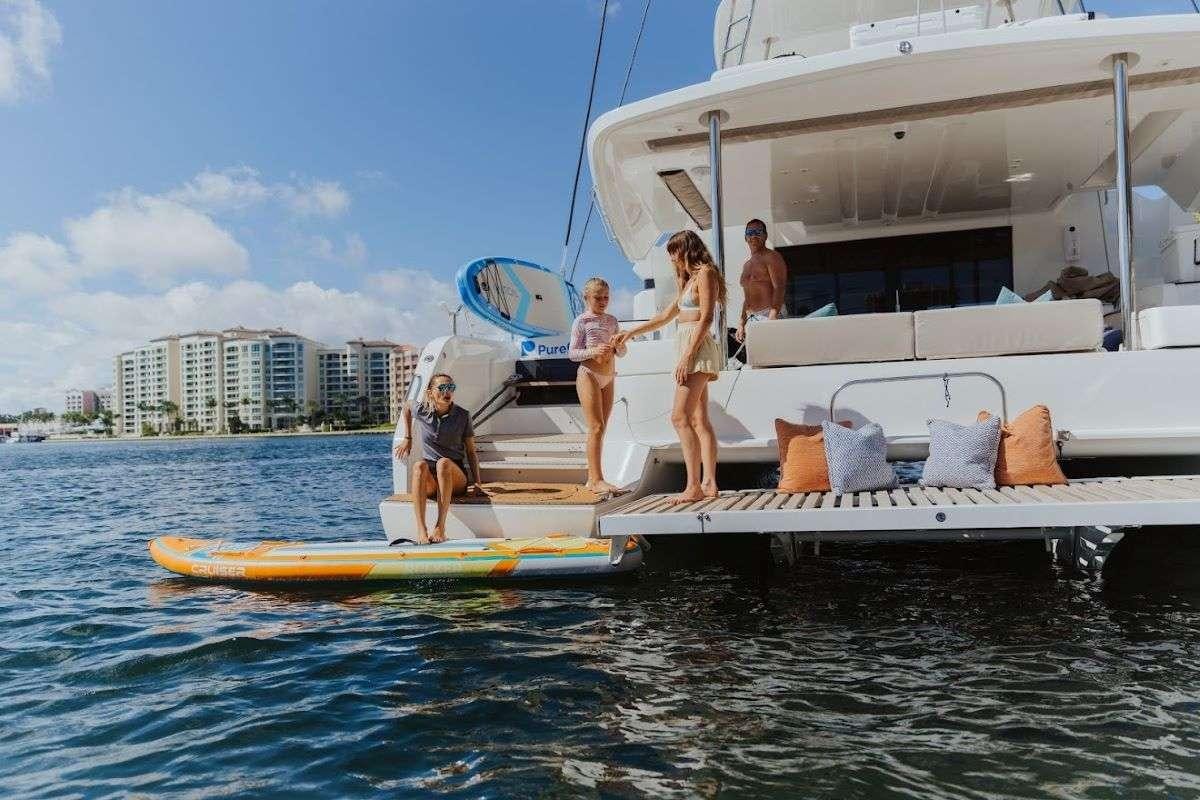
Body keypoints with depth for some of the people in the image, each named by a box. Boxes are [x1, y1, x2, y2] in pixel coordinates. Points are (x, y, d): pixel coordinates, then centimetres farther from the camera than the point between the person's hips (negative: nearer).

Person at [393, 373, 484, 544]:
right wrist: (407, 439, 23)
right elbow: (406, 409, 26)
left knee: (444, 463, -35)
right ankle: (421, 529, -44)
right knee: (420, 466, -33)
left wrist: (477, 483, -5)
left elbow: (471, 451, 3)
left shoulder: (462, 416, -1)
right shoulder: (421, 411, 1)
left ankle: (440, 526, -40)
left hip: (455, 478, -1)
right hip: (429, 480, 1)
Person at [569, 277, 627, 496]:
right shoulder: (581, 321, -3)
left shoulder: (612, 320, 13)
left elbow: (622, 352, 14)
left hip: (608, 379, 6)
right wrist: (592, 351, -22)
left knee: (601, 429, 6)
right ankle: (597, 480, -14)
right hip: (589, 376, -6)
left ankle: (592, 479, 11)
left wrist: (617, 346, -9)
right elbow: (572, 353, -6)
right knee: (596, 428, -13)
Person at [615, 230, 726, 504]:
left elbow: (706, 318, -15)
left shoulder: (705, 273, -5)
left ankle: (694, 487, -18)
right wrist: (631, 332, 31)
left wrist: (687, 357, -22)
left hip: (697, 350, -10)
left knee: (680, 417, -16)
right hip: (691, 354, 10)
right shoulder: (690, 280, 24)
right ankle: (709, 483, 2)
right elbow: (666, 315, 31)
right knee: (699, 420, 3)